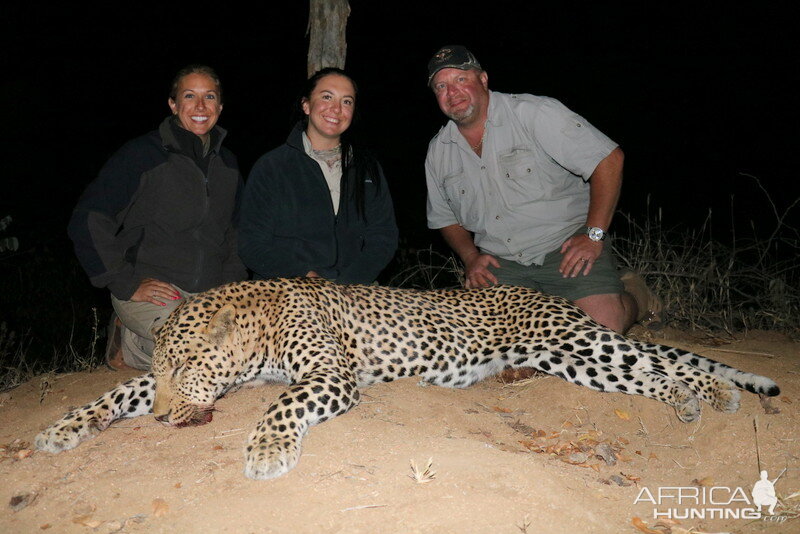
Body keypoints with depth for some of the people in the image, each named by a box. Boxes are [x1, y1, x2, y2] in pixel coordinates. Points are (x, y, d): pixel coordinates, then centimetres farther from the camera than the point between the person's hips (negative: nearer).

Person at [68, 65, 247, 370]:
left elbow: (237, 230, 24)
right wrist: (127, 284, -13)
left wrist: (230, 280, 8)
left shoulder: (226, 163, 12)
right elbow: (88, 222, -9)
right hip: (152, 291, -7)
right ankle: (127, 344, 2)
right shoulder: (142, 155, -6)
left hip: (210, 294, 7)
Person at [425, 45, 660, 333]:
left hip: (565, 245, -4)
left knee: (602, 325, -22)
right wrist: (470, 257, -1)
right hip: (500, 263, 4)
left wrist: (594, 235, -17)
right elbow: (446, 219, 18)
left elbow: (609, 159, -13)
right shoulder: (437, 153, 5)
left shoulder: (533, 113, -10)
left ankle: (636, 299, 14)